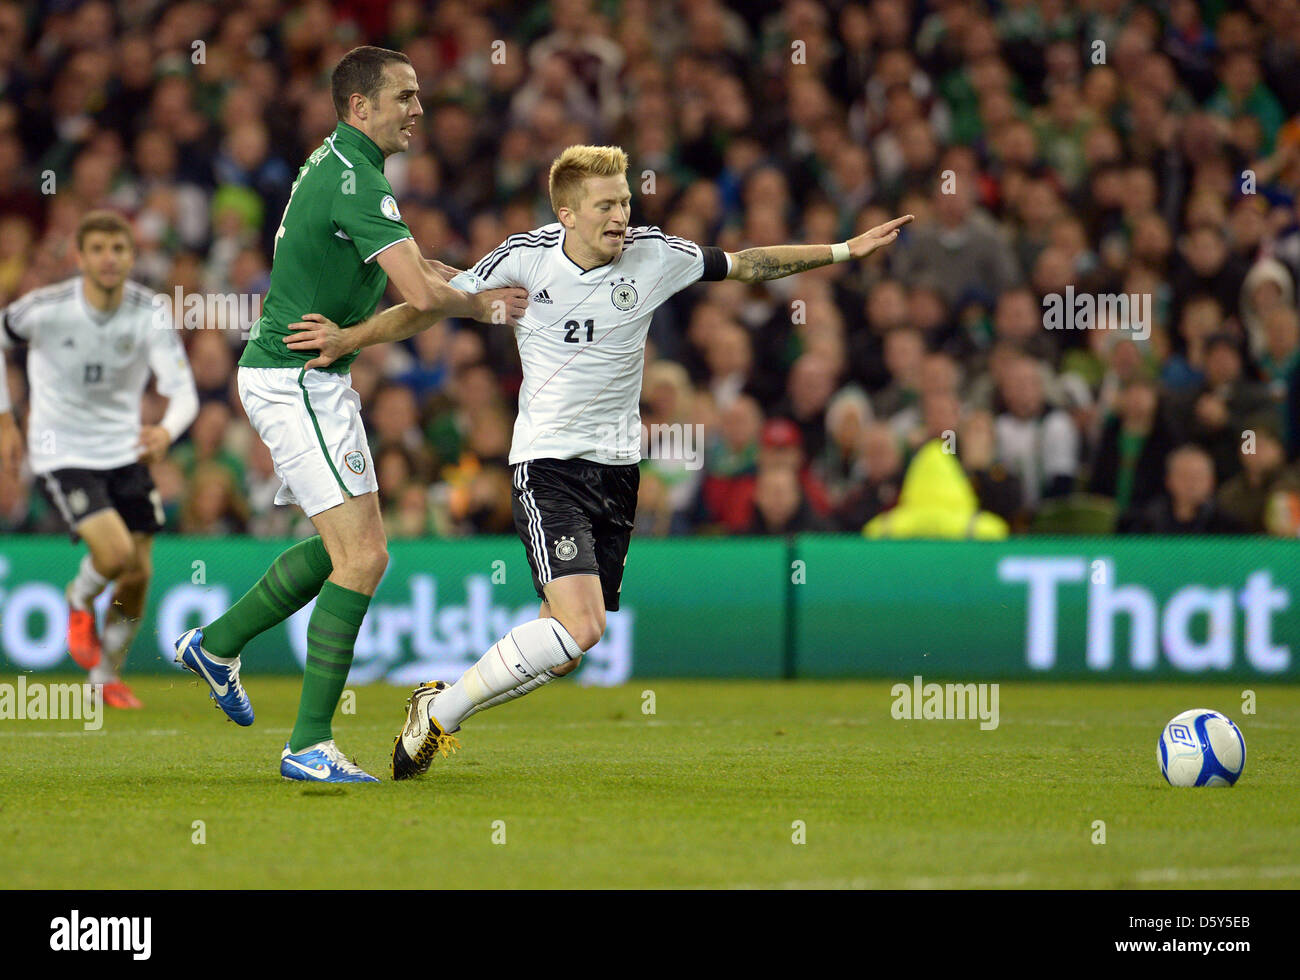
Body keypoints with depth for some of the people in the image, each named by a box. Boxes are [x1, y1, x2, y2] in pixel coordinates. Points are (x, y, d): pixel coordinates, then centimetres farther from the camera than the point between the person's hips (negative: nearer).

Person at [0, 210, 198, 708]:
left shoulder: (151, 313, -12)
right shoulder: (46, 308, -17)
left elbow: (182, 390, -17)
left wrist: (167, 430, -40)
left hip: (125, 452, 4)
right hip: (62, 455, -3)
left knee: (138, 576, 2)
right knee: (116, 554, -22)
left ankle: (107, 676, 27)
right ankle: (79, 602, 14)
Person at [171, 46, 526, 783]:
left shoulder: (339, 165, 13)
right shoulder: (355, 181, -21)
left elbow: (411, 269, 21)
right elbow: (422, 295, -29)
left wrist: (486, 291, 5)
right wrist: (484, 307, -10)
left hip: (309, 380, 10)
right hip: (297, 382, -10)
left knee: (345, 546, 21)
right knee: (364, 557, -12)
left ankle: (218, 644, 34)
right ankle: (310, 745, -10)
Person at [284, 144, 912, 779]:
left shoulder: (654, 254, -1)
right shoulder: (527, 257, -8)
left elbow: (745, 266, 12)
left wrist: (845, 251, 11)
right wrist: (347, 338, -9)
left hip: (617, 466, 5)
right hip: (547, 466, -5)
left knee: (568, 644, 2)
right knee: (579, 628, -23)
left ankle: (440, 711, 22)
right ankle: (438, 712, -6)